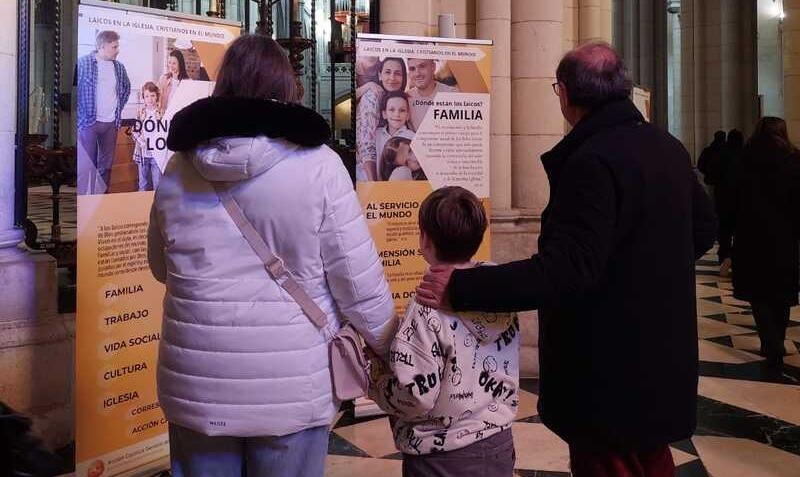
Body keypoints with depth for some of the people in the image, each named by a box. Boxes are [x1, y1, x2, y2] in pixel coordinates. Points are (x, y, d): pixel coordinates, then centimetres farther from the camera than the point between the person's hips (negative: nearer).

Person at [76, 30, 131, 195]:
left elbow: (126, 88, 25)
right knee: (87, 166, -6)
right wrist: (82, 114, -5)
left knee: (106, 164, 10)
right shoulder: (83, 63, -8)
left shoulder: (119, 67, 8)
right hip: (89, 121, -5)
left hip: (111, 123, 5)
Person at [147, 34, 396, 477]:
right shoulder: (317, 164, -11)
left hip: (196, 384, 3)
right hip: (291, 386, -2)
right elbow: (359, 280, -9)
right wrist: (388, 345, 8)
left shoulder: (179, 168, -1)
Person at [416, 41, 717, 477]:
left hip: (611, 374, -9)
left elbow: (566, 269, -32)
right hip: (661, 356, 9)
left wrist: (461, 289, -31)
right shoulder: (668, 147, 5)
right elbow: (703, 228, 17)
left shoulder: (593, 161, -24)